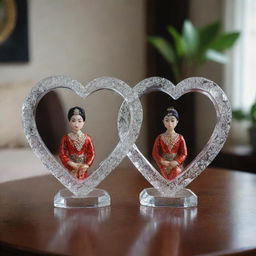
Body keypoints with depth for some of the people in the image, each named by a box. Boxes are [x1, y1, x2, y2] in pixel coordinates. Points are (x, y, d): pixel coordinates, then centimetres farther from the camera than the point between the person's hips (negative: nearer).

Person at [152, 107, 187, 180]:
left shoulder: (180, 138, -1)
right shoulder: (160, 138, 0)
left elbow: (184, 154, -2)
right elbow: (155, 153, -1)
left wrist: (176, 162, -19)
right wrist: (162, 161, -18)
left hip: (176, 166, 0)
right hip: (164, 165, 0)